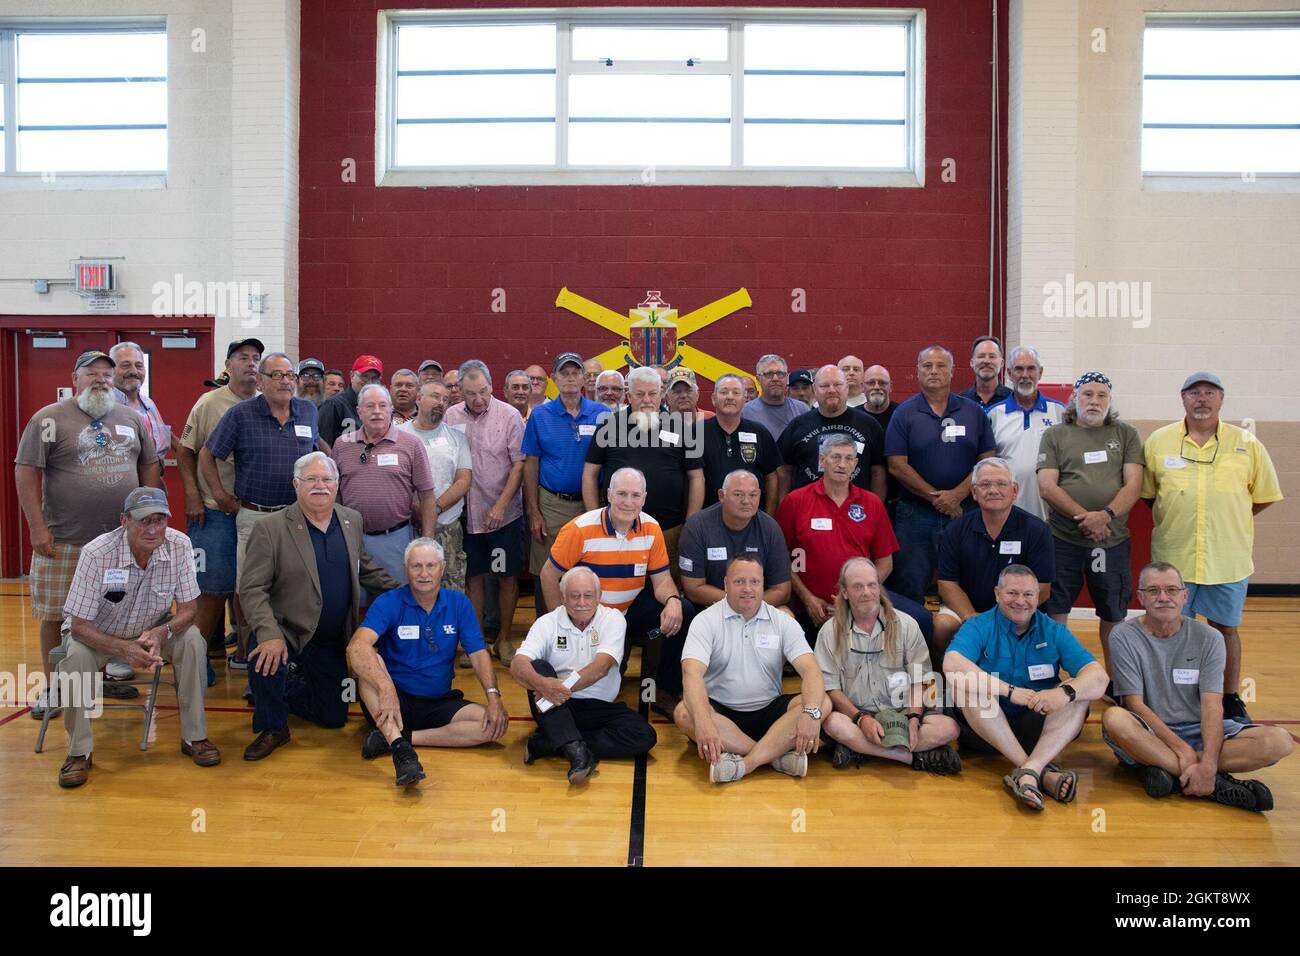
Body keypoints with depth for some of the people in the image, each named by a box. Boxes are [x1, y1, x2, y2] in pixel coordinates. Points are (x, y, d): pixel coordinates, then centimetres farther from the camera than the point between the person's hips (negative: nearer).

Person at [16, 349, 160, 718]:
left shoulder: (132, 418, 10)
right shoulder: (50, 419, -3)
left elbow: (149, 467, 15)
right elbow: (26, 473, -4)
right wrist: (37, 526, -10)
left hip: (123, 540, 3)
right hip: (65, 541, -3)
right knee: (55, 615, 3)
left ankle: (111, 673, 27)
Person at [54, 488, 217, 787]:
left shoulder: (179, 546, -22)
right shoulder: (96, 554, -29)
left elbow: (188, 609, -15)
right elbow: (79, 626, -25)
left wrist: (161, 633, -36)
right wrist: (124, 648, -41)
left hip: (154, 630, 2)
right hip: (99, 634, -1)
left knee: (192, 640, -25)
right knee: (77, 656, -31)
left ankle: (194, 737, -12)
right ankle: (79, 752, -12)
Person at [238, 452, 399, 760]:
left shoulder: (352, 520, 3)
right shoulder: (270, 529, -13)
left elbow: (364, 569, 17)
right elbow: (251, 590, -17)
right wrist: (270, 635, -30)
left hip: (332, 645, 5)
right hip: (286, 635, -4)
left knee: (334, 718, 9)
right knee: (266, 663, -35)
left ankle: (283, 692, 40)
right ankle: (272, 729, -4)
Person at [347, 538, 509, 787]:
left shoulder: (459, 603, 2)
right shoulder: (388, 603, -9)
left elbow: (478, 654, -1)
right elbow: (357, 647, -26)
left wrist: (494, 697, -18)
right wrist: (386, 688, -42)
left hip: (439, 704, 3)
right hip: (394, 702, -3)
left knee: (496, 725, -20)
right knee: (370, 660, -30)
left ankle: (396, 738, -21)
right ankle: (401, 749, -41)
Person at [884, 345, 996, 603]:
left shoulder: (974, 412, 7)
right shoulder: (904, 414, 2)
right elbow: (897, 466, -6)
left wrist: (956, 495, -11)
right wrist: (936, 498, -11)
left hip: (963, 511, 2)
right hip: (915, 513, -2)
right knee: (910, 589, 2)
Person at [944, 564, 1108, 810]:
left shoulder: (1053, 631, 5)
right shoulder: (979, 627, -4)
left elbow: (1099, 677, -7)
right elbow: (952, 665, -24)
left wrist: (1065, 692, -29)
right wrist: (1010, 691, -29)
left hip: (1040, 730, 2)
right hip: (985, 728, -2)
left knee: (1081, 690, -17)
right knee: (967, 684, -29)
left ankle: (1029, 770, -34)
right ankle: (1043, 772, -31)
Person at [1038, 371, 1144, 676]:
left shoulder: (1126, 434, 8)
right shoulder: (1055, 435, 5)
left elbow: (1134, 484, -1)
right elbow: (1047, 487, -5)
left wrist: (1106, 515, -18)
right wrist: (1085, 517, -16)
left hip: (1113, 539, 2)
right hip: (1063, 538, -1)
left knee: (1113, 613, 12)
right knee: (1054, 611, 2)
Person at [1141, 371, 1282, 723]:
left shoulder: (1247, 444, 1)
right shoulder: (1158, 441, 2)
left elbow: (1264, 495, 9)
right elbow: (1146, 493, 8)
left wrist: (1229, 518, 4)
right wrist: (1172, 520, 1)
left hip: (1228, 559, 0)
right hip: (1172, 557, 0)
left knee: (1226, 628, 13)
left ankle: (1231, 700, 27)